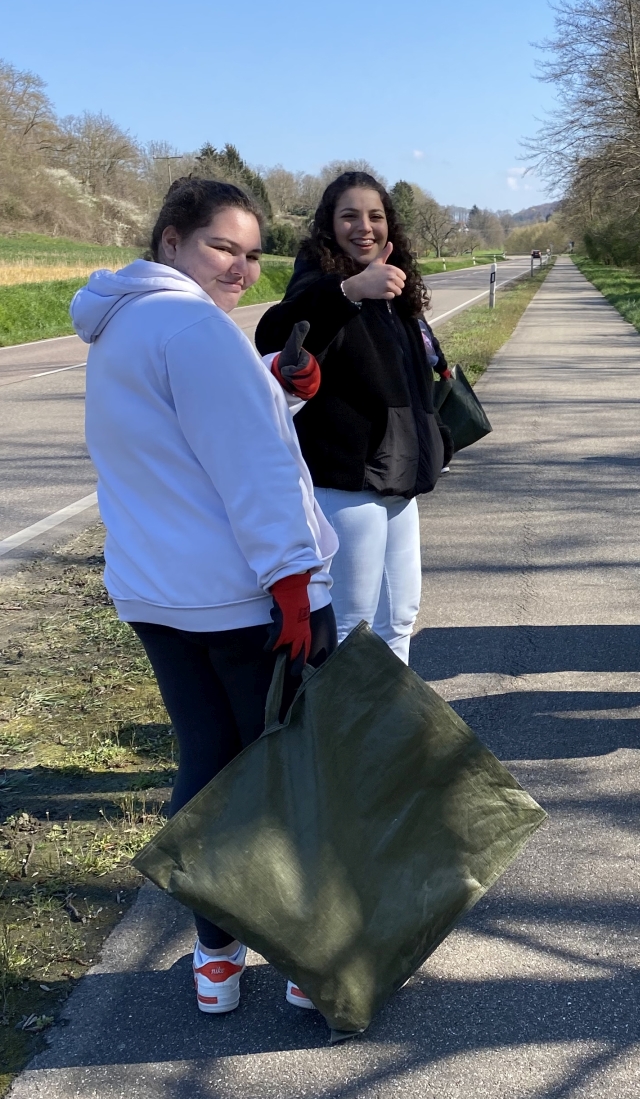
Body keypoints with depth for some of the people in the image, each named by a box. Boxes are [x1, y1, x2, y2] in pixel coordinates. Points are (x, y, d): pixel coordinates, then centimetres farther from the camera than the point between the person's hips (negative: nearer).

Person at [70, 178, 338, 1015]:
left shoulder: (117, 332, 16)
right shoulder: (191, 323, -16)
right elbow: (251, 465, -21)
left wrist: (273, 389, 7)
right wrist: (292, 573, -20)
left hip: (154, 593, 9)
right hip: (249, 593, -9)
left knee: (206, 765, 15)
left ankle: (216, 958, 25)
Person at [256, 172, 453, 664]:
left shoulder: (392, 292, 13)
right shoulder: (318, 280, -12)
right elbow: (273, 339, -36)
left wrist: (434, 444, 20)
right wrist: (348, 289, -50)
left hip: (397, 480, 9)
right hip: (346, 481, -8)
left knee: (400, 616, 17)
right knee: (353, 625, -3)